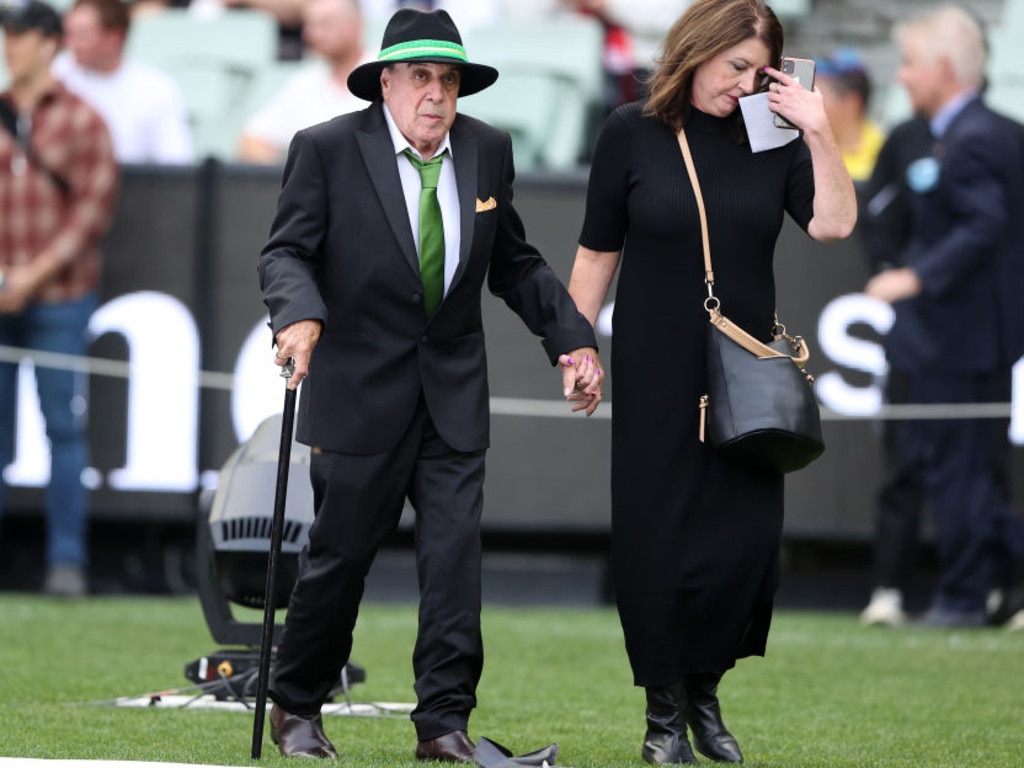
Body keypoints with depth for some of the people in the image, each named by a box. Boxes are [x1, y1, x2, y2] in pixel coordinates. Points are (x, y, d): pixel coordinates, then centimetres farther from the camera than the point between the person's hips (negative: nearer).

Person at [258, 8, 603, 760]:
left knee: (455, 555, -5)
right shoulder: (327, 149, -7)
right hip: (360, 394, -3)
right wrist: (300, 315, -32)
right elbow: (286, 251, -11)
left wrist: (573, 338, 4)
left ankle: (445, 721, -1)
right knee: (339, 556, 5)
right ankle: (296, 710, 23)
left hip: (454, 395, 3)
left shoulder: (488, 151, 6)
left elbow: (515, 264, 14)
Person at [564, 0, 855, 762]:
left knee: (745, 542, -1)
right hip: (655, 378, -2)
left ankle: (705, 692, 19)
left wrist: (820, 134, -15)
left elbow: (834, 222, -8)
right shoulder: (633, 134, -3)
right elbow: (598, 252, 1)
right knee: (656, 541, 2)